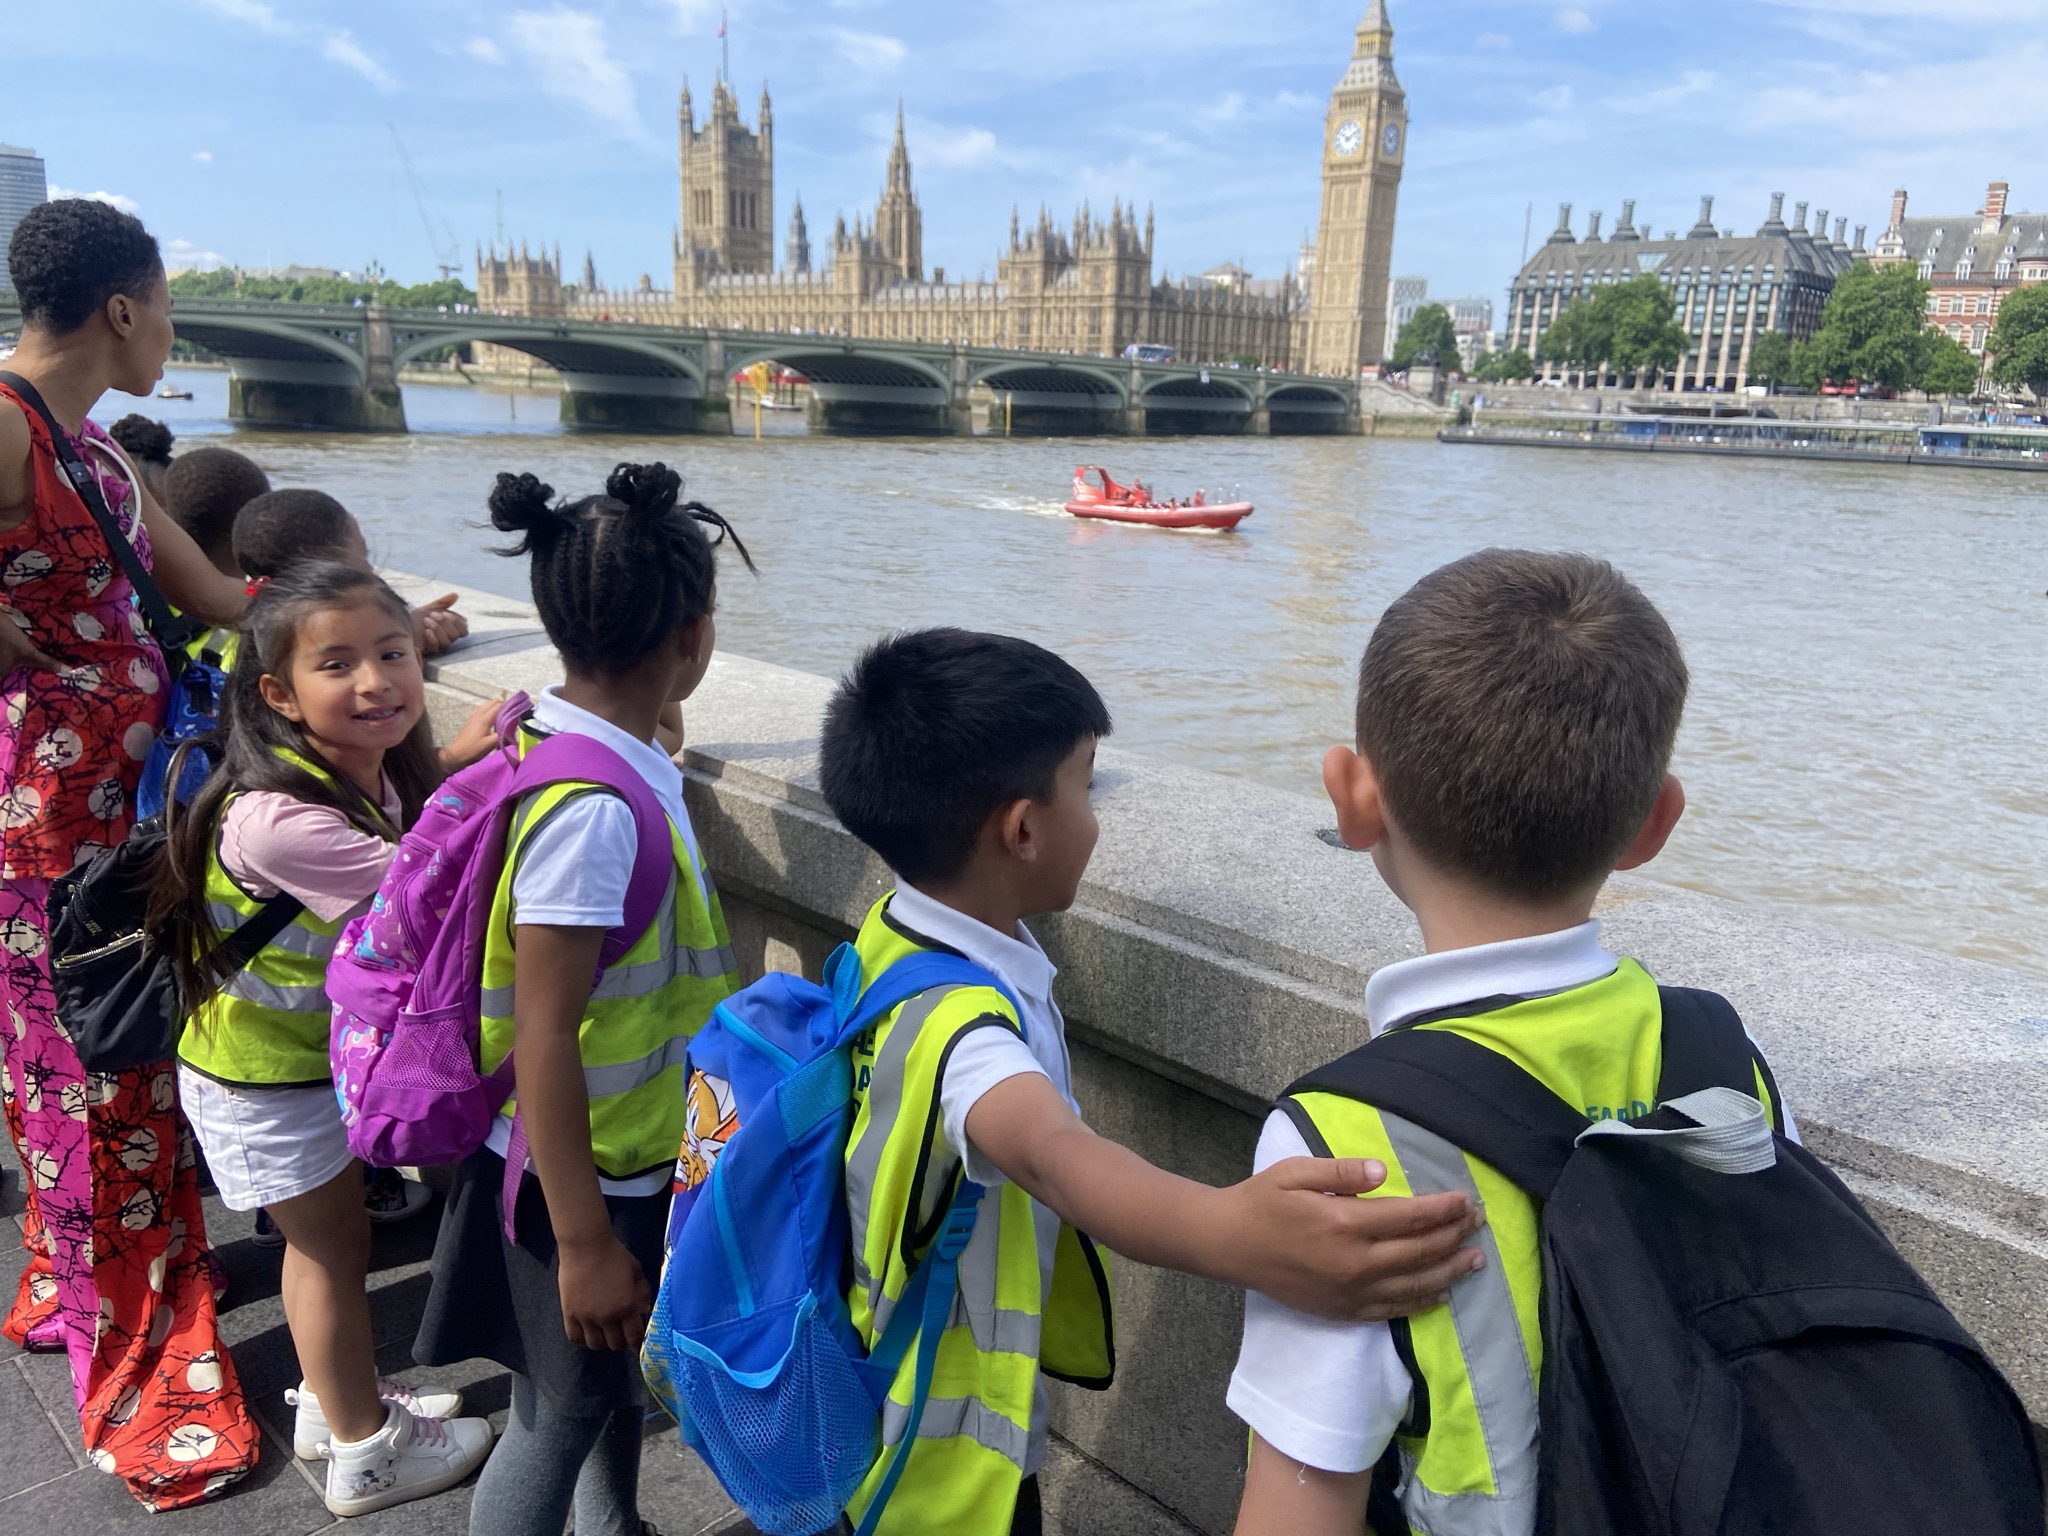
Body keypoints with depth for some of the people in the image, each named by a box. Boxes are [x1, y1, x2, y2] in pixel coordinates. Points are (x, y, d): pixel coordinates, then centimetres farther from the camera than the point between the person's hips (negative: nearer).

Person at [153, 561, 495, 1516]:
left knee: (325, 1240, 24)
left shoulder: (377, 774, -10)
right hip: (266, 1078, -7)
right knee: (332, 1252, 11)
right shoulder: (276, 819, -36)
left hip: (331, 1048, 7)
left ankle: (335, 1401, 47)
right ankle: (366, 1455, 32)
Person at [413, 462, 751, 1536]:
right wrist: (583, 1241, -20)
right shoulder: (593, 808, -30)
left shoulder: (558, 738, -2)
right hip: (578, 1176, -9)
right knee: (559, 1412, 12)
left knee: (616, 1370, 28)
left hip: (631, 1154, 9)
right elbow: (541, 1037, -27)